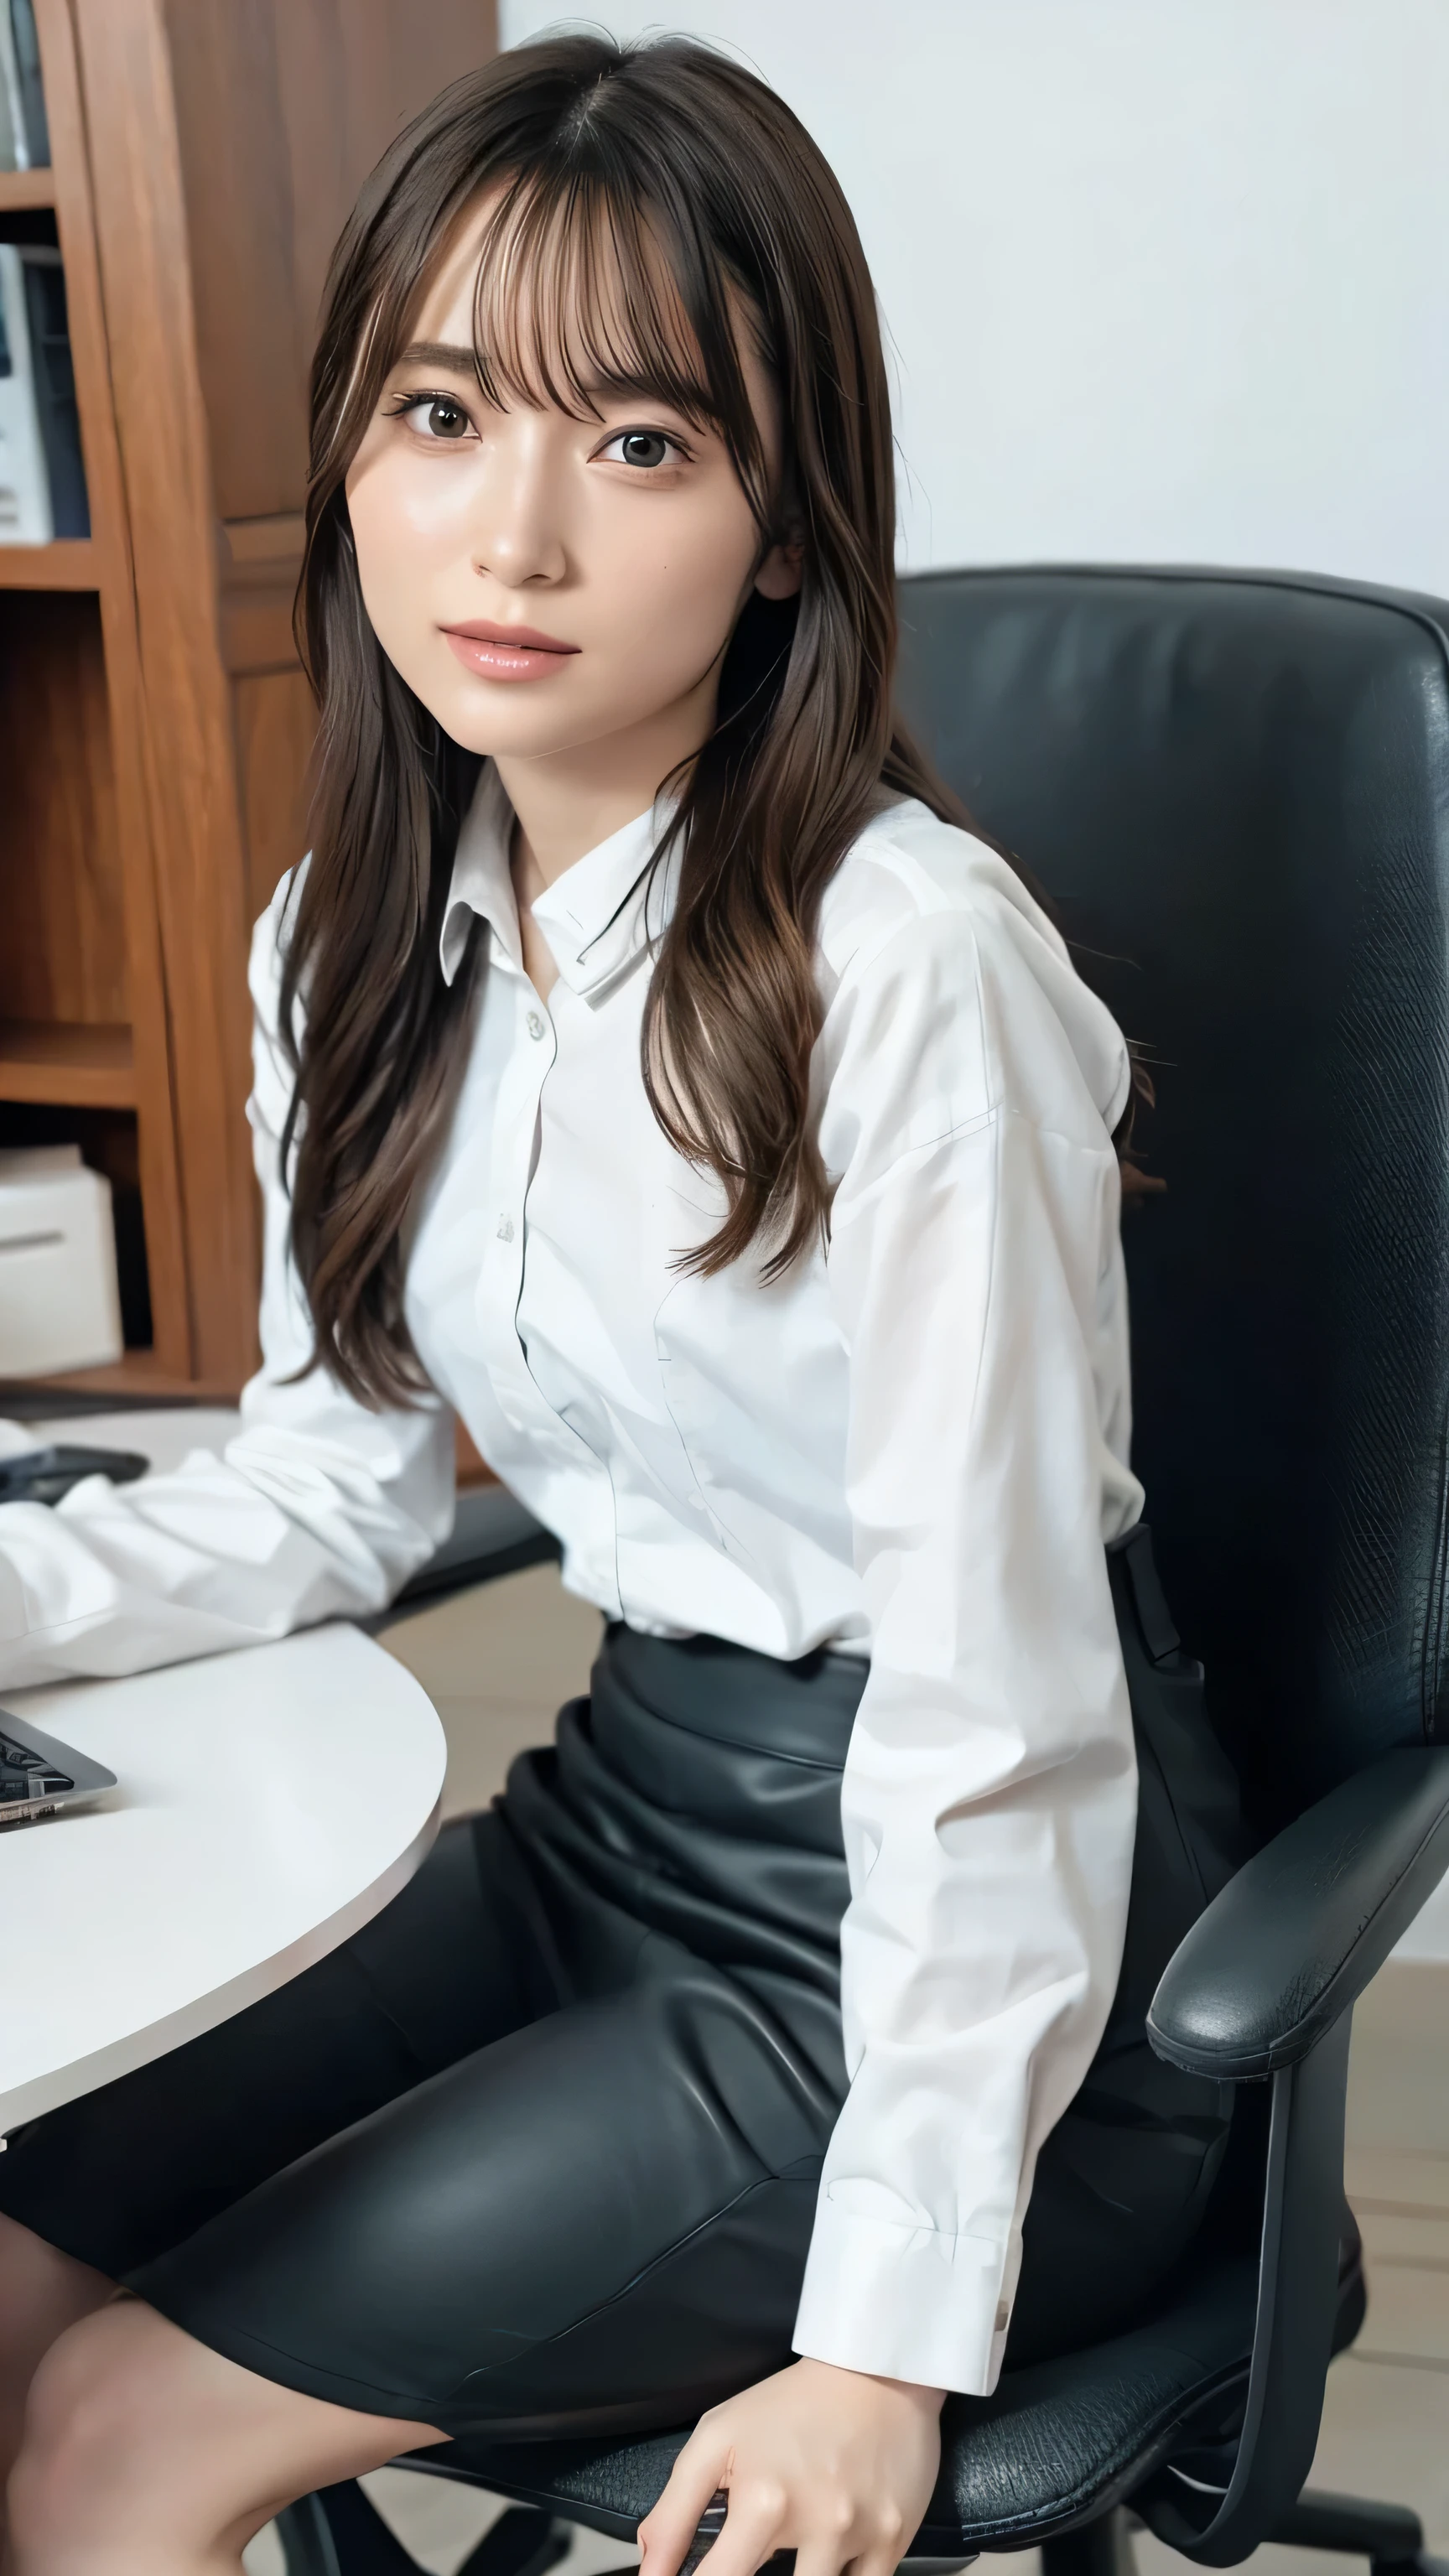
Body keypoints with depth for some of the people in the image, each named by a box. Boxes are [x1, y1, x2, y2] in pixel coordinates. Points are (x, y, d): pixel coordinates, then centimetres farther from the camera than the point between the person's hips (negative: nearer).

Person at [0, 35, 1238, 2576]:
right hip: (622, 1808, 7)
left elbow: (999, 1693, -22)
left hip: (955, 1940, -6)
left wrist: (895, 2334, -18)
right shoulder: (363, 943, 0)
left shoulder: (908, 962, -25)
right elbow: (337, 1477, 7)